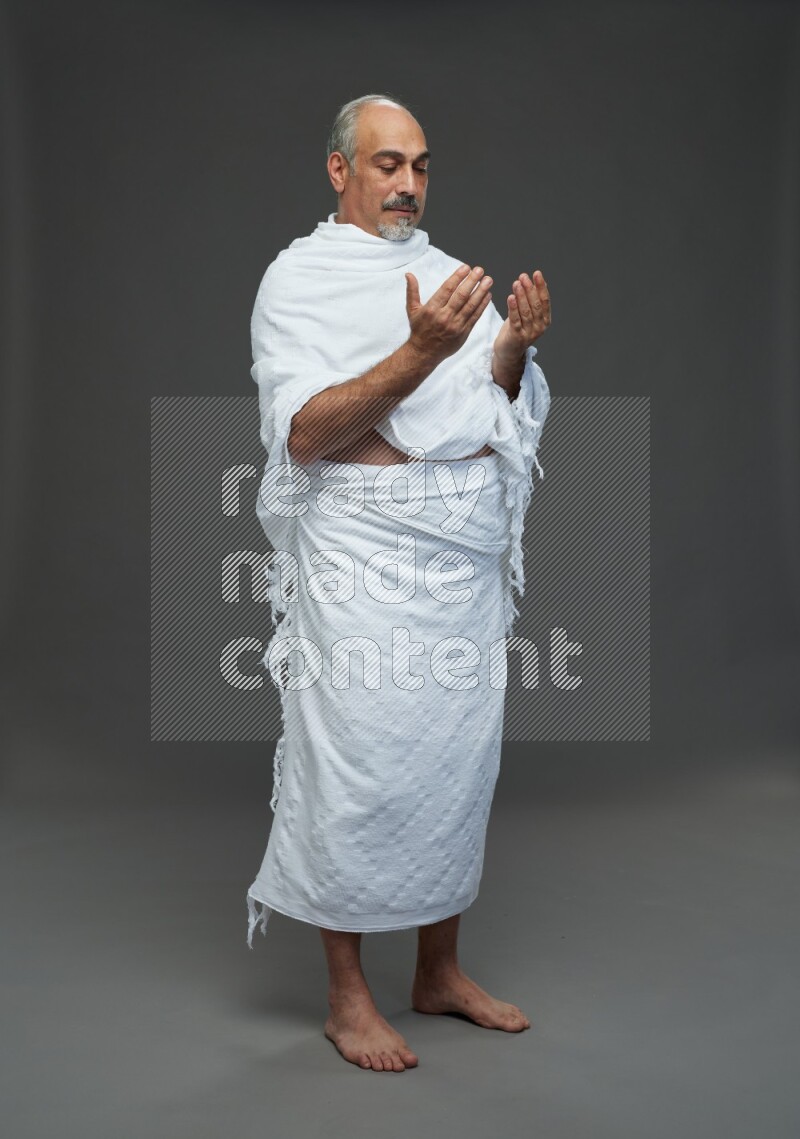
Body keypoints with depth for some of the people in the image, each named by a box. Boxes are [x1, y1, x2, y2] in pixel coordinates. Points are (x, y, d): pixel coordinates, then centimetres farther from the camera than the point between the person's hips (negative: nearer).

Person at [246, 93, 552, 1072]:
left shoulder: (447, 271, 18)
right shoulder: (299, 277, -1)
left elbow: (500, 410, 17)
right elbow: (303, 435, -14)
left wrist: (513, 347, -4)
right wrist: (420, 354, -24)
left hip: (469, 546, 6)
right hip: (364, 547, -6)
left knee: (460, 754, 10)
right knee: (359, 764, -4)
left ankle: (440, 971, 26)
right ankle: (347, 996, 13)